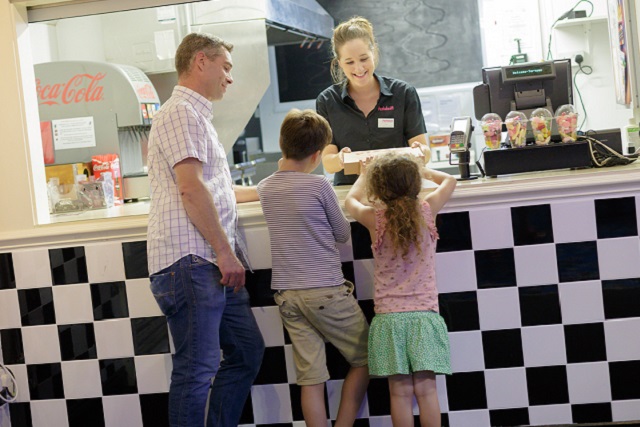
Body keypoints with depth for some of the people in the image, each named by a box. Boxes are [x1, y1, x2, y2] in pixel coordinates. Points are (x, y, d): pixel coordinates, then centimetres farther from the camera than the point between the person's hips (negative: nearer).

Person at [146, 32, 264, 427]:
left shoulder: (198, 116, 26)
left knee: (248, 349, 14)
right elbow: (191, 189, -19)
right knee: (198, 369, -8)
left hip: (212, 263, 11)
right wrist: (226, 252, -17)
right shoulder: (183, 113, -8)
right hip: (191, 261, -11)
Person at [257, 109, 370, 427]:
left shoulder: (265, 188, 4)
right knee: (364, 359, 12)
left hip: (286, 294, 5)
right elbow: (343, 235, 2)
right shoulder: (319, 185, -11)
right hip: (326, 290, -5)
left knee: (310, 377, 4)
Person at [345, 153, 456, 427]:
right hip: (424, 313, 1)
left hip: (390, 316, -1)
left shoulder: (375, 219, -6)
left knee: (400, 392, 0)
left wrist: (364, 175, 33)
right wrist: (421, 170, 31)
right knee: (426, 389, 0)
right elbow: (449, 181, 18)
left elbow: (350, 201, 18)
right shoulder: (426, 211, -3)